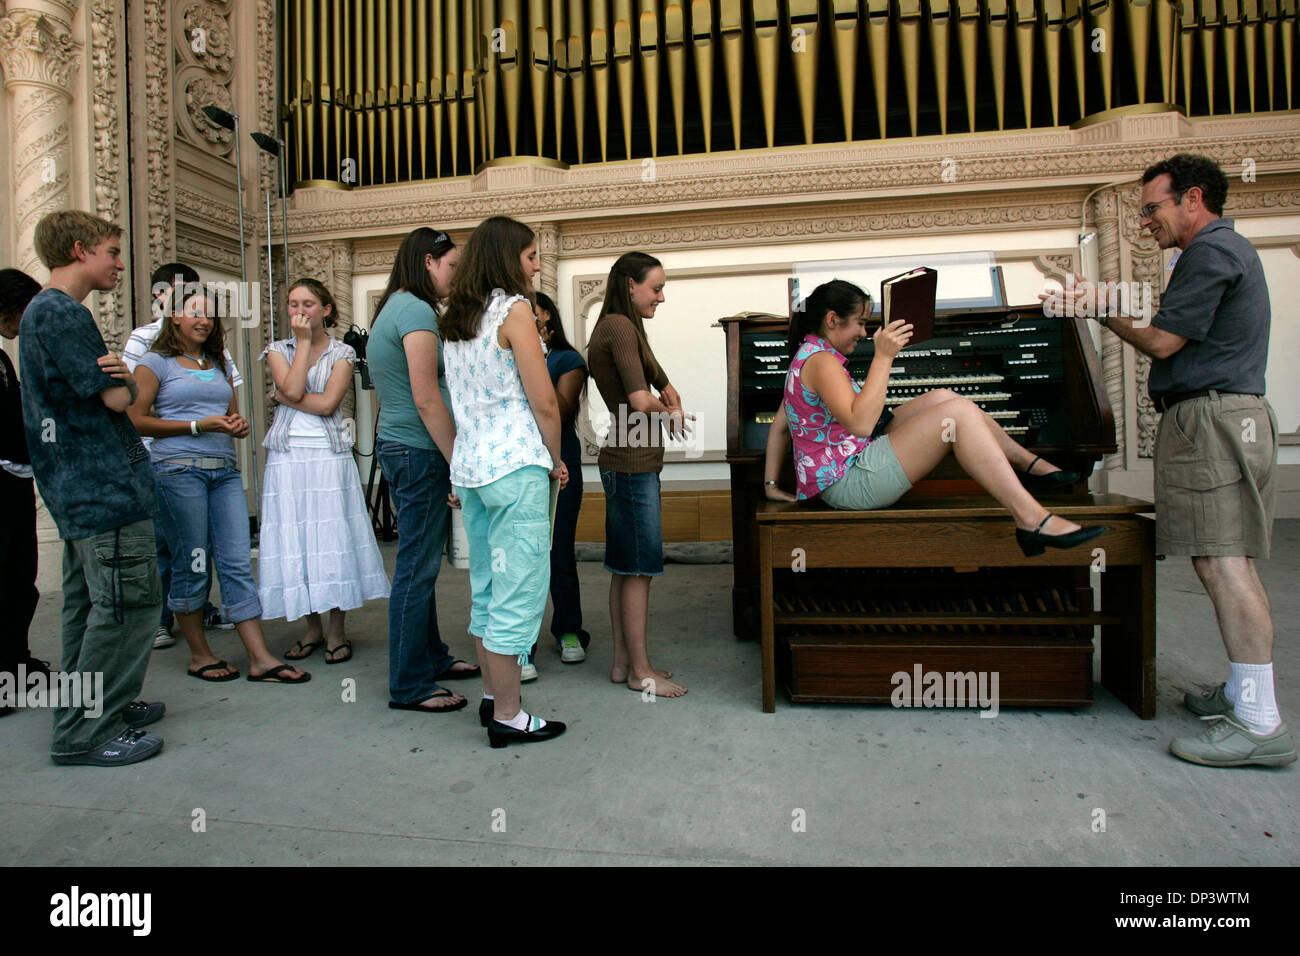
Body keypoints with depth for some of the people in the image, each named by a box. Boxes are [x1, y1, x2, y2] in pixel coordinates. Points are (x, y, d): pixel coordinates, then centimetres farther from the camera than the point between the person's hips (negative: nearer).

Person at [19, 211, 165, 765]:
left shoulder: (40, 311, 20)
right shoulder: (63, 313, -13)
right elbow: (117, 397, -16)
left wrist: (113, 373, -7)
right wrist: (124, 379, 5)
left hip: (78, 489, 11)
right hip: (107, 486, -11)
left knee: (89, 603, 17)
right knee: (129, 602, -7)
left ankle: (82, 712, 29)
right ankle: (87, 733, 1)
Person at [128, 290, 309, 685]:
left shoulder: (219, 364, 21)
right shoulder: (156, 362, 3)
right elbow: (137, 420, -5)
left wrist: (238, 426, 4)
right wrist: (198, 426, -12)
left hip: (225, 470, 5)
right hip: (179, 470, -5)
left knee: (238, 563, 0)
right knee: (191, 564, 1)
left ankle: (261, 659, -2)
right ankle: (199, 655, 16)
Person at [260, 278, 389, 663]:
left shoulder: (342, 353, 6)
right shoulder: (279, 350, 11)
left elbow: (328, 403, -8)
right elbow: (292, 388, -10)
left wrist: (287, 398, -7)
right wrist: (304, 341, -4)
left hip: (330, 455, -2)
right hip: (288, 456, 2)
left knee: (333, 537, -2)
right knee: (295, 540, 3)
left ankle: (337, 632, 7)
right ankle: (312, 628, 16)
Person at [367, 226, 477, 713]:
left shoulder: (393, 308, 18)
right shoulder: (416, 310, -13)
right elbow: (427, 400, -19)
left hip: (399, 448, 11)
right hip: (419, 452, -11)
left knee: (421, 563, 17)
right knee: (417, 568, -4)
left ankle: (431, 657, 30)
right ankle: (408, 686, 6)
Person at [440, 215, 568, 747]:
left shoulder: (455, 319, 15)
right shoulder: (513, 308, -9)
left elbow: (460, 401, 16)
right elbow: (544, 403, -12)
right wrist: (556, 462, 1)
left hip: (468, 465, 9)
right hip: (515, 466, -8)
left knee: (486, 586, 15)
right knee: (519, 589, -2)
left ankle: (491, 696, 26)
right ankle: (508, 715, 6)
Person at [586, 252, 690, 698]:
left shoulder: (616, 326, 18)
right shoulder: (620, 327, -13)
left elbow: (662, 384, 22)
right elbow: (640, 401, -21)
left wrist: (669, 403, 1)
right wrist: (671, 411, -2)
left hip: (630, 460, 10)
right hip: (632, 463, -10)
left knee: (625, 568, 14)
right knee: (639, 568, -3)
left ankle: (623, 662, 23)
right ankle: (640, 671, 7)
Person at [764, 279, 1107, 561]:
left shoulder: (807, 356, 17)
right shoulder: (821, 360, -16)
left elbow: (779, 425, 17)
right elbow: (860, 423, -29)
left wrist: (772, 485, 15)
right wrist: (884, 356, -25)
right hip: (848, 482, -11)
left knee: (942, 397, 11)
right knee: (959, 412, -17)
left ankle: (1029, 463, 20)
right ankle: (1032, 520, -20)